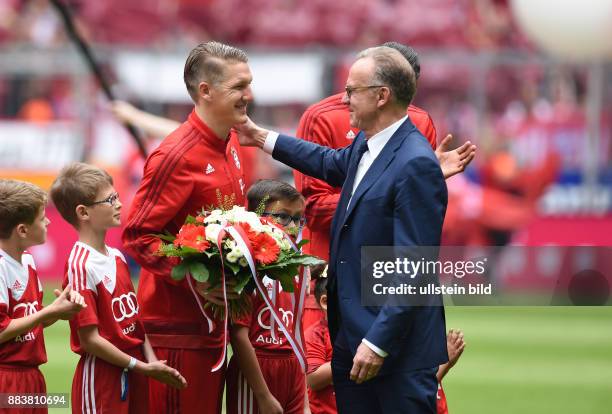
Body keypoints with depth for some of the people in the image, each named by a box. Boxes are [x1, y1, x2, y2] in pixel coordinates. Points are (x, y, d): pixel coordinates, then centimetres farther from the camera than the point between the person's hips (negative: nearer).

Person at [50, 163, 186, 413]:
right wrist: (142, 367, -15)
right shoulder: (81, 267, -16)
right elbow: (90, 339, -17)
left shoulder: (117, 258, 9)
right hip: (101, 376, -8)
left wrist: (151, 360, -2)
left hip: (134, 371, 8)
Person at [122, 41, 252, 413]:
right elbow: (137, 236, -17)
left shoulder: (230, 145, 9)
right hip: (177, 325, -9)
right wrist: (191, 279, -26)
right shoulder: (177, 155, -17)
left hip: (215, 322, 9)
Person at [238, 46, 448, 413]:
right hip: (350, 335, 9)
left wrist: (379, 342, -23)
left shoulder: (416, 165, -21)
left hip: (397, 343, -9)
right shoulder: (366, 146, 8)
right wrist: (262, 138, 38)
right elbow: (332, 164, 34)